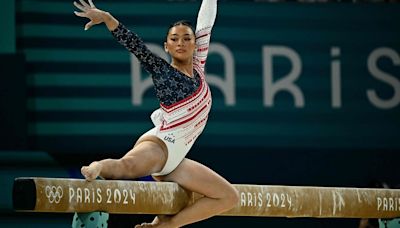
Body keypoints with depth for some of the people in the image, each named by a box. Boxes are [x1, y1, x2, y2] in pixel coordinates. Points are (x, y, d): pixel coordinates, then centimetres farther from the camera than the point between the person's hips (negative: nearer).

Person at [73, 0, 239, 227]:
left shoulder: (198, 66, 19)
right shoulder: (161, 69, 5)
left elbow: (205, 25, 21)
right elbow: (133, 42, -5)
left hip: (175, 160, 7)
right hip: (159, 144, -7)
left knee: (229, 196, 0)